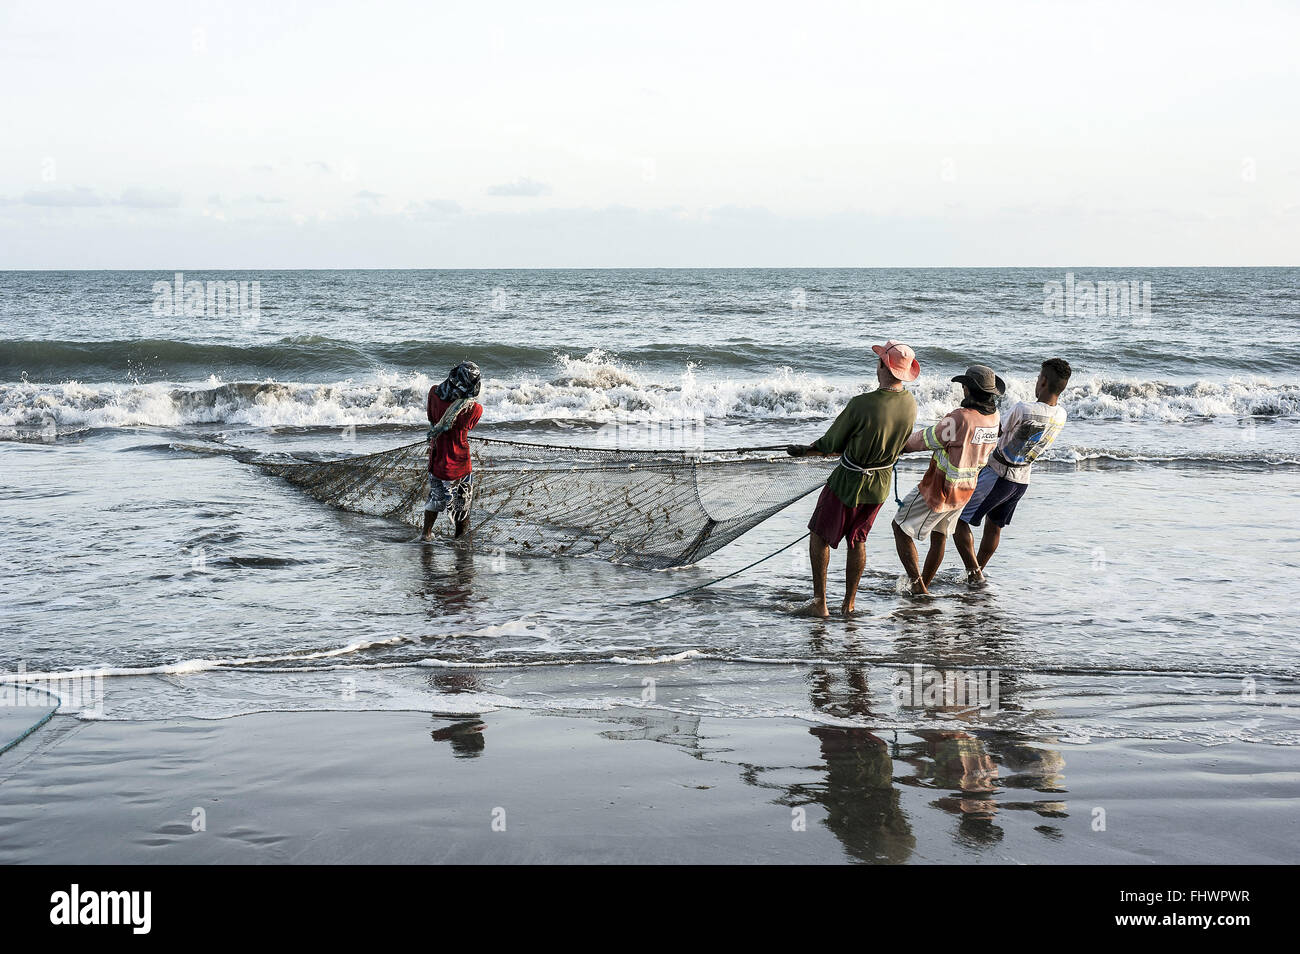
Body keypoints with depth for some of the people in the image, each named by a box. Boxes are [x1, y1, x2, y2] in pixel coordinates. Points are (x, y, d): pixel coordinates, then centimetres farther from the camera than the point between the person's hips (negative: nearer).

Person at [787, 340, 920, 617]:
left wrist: (806, 450, 6)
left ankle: (819, 602, 15)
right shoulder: (910, 404, -9)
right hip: (880, 483, 5)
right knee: (857, 540, 22)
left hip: (848, 482, -5)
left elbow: (832, 443, -17)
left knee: (820, 535, 14)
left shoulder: (861, 404, -29)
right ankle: (848, 603, 29)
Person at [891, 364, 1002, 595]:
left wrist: (904, 444, 1)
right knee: (940, 535, 25)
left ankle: (917, 586, 2)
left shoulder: (959, 418, -30)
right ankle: (925, 584, 38)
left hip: (938, 489, -8)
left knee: (900, 527, 7)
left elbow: (927, 439, -17)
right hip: (966, 489, 8)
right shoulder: (993, 418, -6)